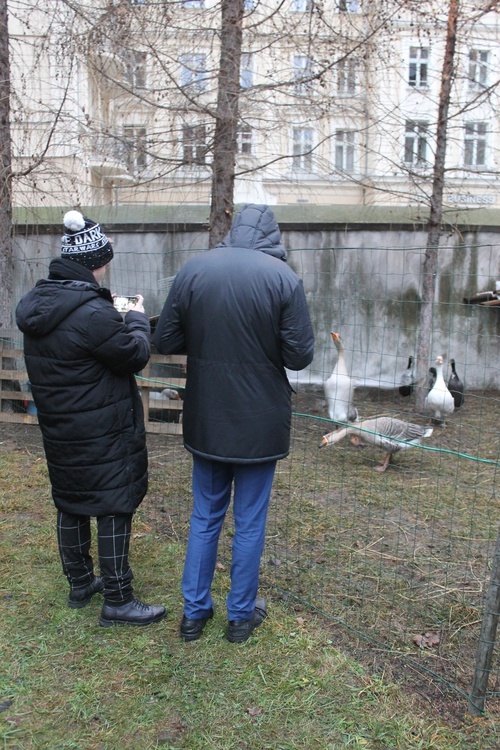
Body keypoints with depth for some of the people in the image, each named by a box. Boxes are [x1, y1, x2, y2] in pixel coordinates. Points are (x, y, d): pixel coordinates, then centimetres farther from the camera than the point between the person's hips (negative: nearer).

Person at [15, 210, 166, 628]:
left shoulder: (37, 303, 2)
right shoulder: (91, 313, -25)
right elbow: (135, 355, -15)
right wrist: (136, 318, 1)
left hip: (59, 429, 9)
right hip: (102, 433, -9)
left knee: (71, 504, 19)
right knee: (114, 509, 3)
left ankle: (80, 584, 36)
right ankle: (117, 601, 14)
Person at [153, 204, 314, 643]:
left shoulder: (193, 271, -4)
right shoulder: (283, 277, -11)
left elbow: (165, 342, 0)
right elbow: (300, 355, -11)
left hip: (206, 420, 3)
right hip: (260, 423, -2)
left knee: (205, 517, 18)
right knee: (250, 523, 13)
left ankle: (195, 612, 31)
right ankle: (241, 615, 29)